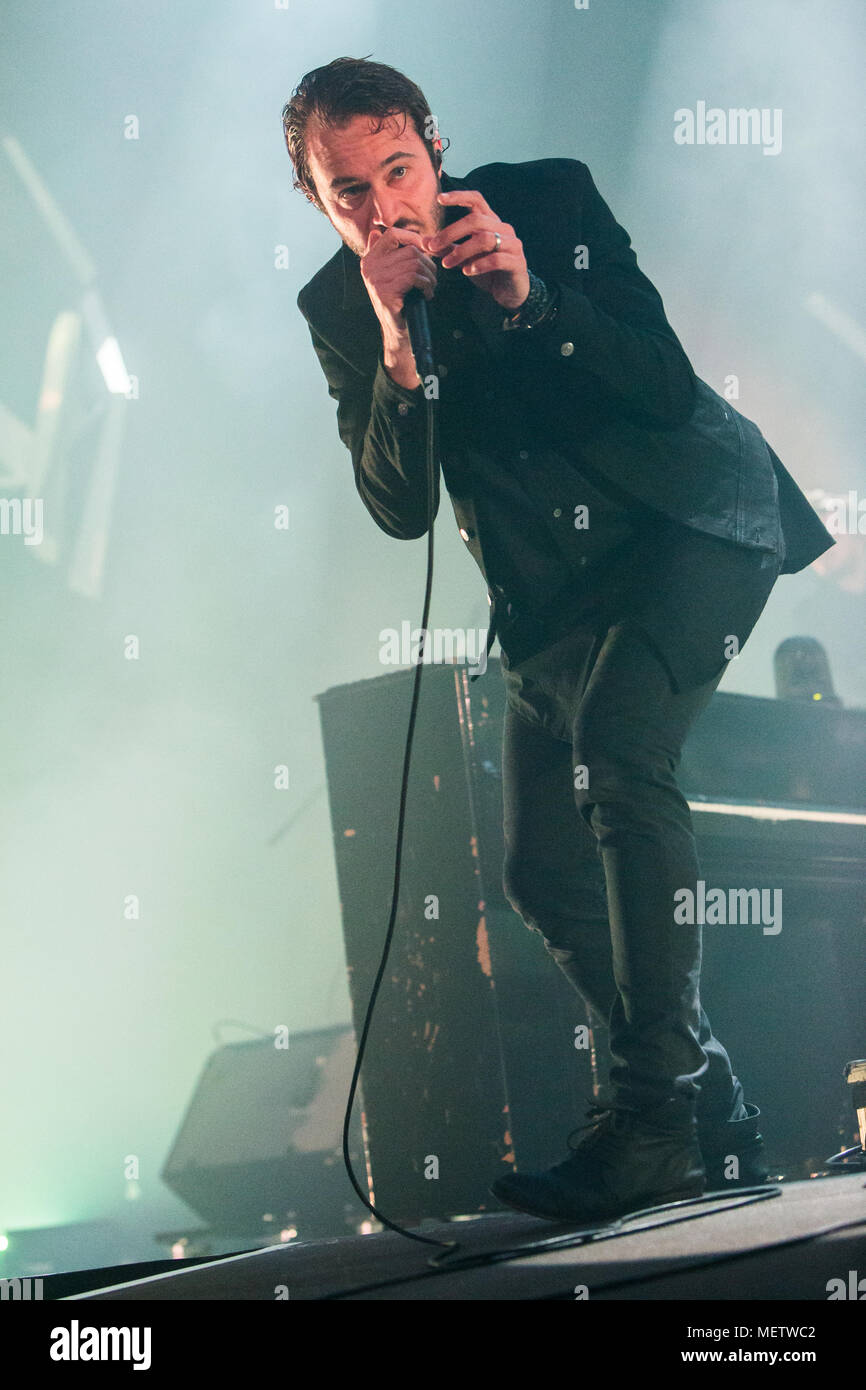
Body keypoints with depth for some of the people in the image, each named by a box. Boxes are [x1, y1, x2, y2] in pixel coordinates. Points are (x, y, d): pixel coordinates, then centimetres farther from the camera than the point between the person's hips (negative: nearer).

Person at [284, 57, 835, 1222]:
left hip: (693, 518, -5)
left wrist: (529, 300, -29)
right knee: (543, 872, 0)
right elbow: (399, 509, -11)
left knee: (615, 740, -30)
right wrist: (398, 343, -25)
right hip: (555, 588, 5)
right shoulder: (337, 309, -2)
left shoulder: (548, 198, -11)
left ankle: (654, 1104, -24)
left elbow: (669, 390, -15)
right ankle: (710, 1125, 15)